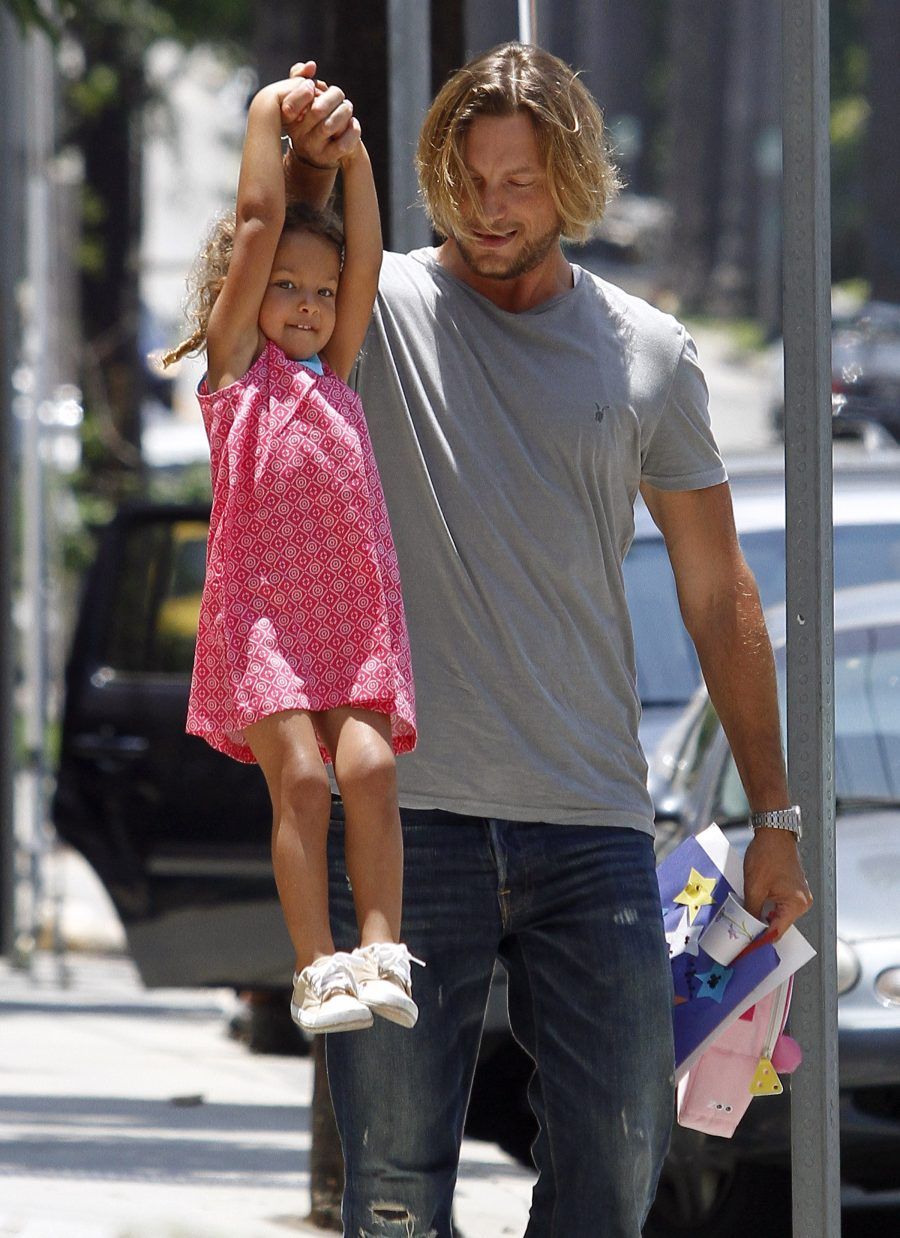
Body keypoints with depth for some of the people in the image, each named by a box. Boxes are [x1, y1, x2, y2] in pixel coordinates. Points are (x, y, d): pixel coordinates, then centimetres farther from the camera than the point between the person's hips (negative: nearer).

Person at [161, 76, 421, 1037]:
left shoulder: (333, 373, 21)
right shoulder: (234, 360, 9)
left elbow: (366, 265, 13)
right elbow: (260, 224, 5)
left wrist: (352, 157, 9)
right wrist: (269, 115, 11)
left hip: (353, 606, 4)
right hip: (262, 604, -4)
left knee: (369, 768, -14)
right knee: (300, 778, -14)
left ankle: (381, 952, -16)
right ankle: (318, 969, -15)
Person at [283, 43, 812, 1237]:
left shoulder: (650, 355, 8)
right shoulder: (383, 310, 3)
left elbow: (718, 593, 13)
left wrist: (775, 816, 13)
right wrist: (306, 165, -32)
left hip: (594, 826, 2)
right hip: (408, 814, -2)